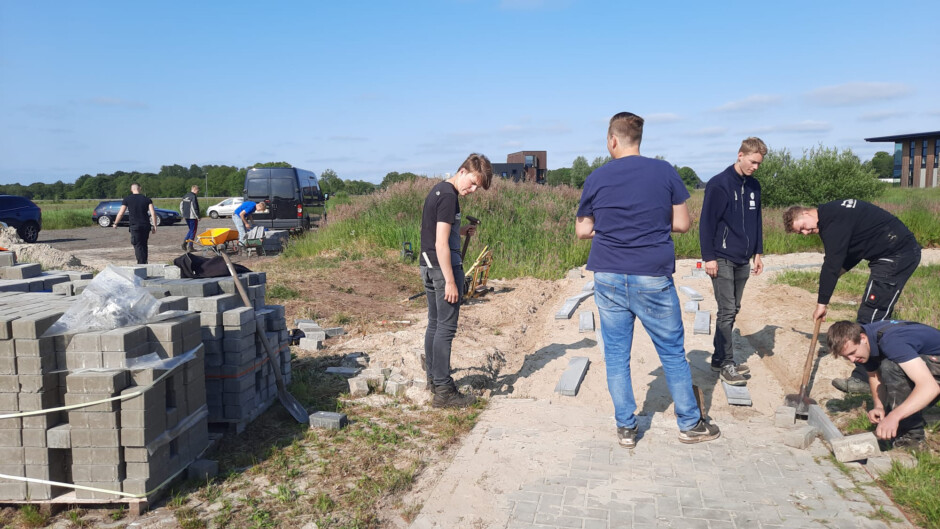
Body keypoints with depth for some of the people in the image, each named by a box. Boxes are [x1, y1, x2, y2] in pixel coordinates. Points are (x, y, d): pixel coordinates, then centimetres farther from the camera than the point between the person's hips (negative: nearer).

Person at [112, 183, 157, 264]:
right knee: (144, 245, 15)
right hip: (146, 226, 3)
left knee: (138, 246, -3)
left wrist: (115, 223, 14)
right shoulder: (146, 199, 6)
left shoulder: (127, 199, 2)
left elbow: (120, 213, 0)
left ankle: (142, 264, -13)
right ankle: (144, 263, 19)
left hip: (135, 226, -3)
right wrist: (154, 225, -2)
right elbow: (153, 213, -4)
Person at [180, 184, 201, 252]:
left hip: (186, 216, 8)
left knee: (190, 230, 20)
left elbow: (181, 206, 16)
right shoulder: (194, 196, -15)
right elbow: (194, 208, -19)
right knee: (193, 231, 1)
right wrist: (198, 216, -12)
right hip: (192, 217, -8)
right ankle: (190, 247, 2)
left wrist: (183, 215, 21)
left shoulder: (185, 196, 12)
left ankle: (185, 243, 7)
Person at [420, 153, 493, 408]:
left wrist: (460, 231, 11)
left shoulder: (438, 190, 14)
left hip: (428, 266, 10)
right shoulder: (449, 196, -16)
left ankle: (433, 377, 27)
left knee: (434, 324, 16)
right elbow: (441, 243, -21)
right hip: (444, 267, -10)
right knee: (446, 328, -5)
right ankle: (443, 390, -1)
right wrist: (450, 281, -20)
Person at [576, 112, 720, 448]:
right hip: (653, 278, -1)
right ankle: (690, 424, 24)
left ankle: (625, 428, 18)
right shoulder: (665, 172, -3)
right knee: (673, 353, 12)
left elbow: (582, 231, 6)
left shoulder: (596, 178, 0)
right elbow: (683, 224, 0)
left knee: (616, 355, 11)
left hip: (608, 278, 1)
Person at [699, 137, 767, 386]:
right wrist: (709, 257, -14)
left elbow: (756, 221, 18)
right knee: (727, 311, -6)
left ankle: (719, 358, 21)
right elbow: (706, 222, -12)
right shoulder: (719, 184, -11)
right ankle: (726, 364, 3)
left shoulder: (754, 186, 10)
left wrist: (757, 253, 15)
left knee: (732, 310, 11)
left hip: (743, 261, 7)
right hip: (722, 260, -7)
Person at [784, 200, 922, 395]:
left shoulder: (833, 219, -19)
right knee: (879, 316, 15)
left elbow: (832, 265, -20)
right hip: (901, 253, 11)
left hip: (897, 256, -11)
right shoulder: (833, 213, 12)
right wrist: (833, 274, 8)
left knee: (870, 316, -9)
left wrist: (822, 303, -14)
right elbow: (853, 249, 20)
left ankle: (863, 379, -6)